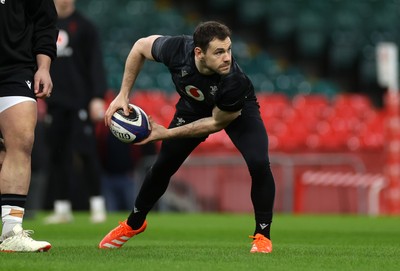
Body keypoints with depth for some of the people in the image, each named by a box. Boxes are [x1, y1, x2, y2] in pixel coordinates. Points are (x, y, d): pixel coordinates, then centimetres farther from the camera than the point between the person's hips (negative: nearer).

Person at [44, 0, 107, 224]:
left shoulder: (84, 26, -1)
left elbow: (96, 62, -6)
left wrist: (98, 97, -14)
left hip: (80, 100, -5)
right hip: (55, 102, 5)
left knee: (86, 151, -9)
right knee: (57, 154, 4)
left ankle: (97, 205, -4)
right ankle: (62, 208, 9)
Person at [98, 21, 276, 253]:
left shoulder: (234, 82, -43)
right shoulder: (176, 49, -37)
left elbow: (217, 122, -25)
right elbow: (141, 46, -14)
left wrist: (167, 133, -24)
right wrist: (123, 95, -16)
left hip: (238, 110, -3)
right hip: (194, 107, 3)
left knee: (259, 164, -25)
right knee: (163, 165, 7)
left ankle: (263, 234, -4)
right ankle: (134, 223, 34)